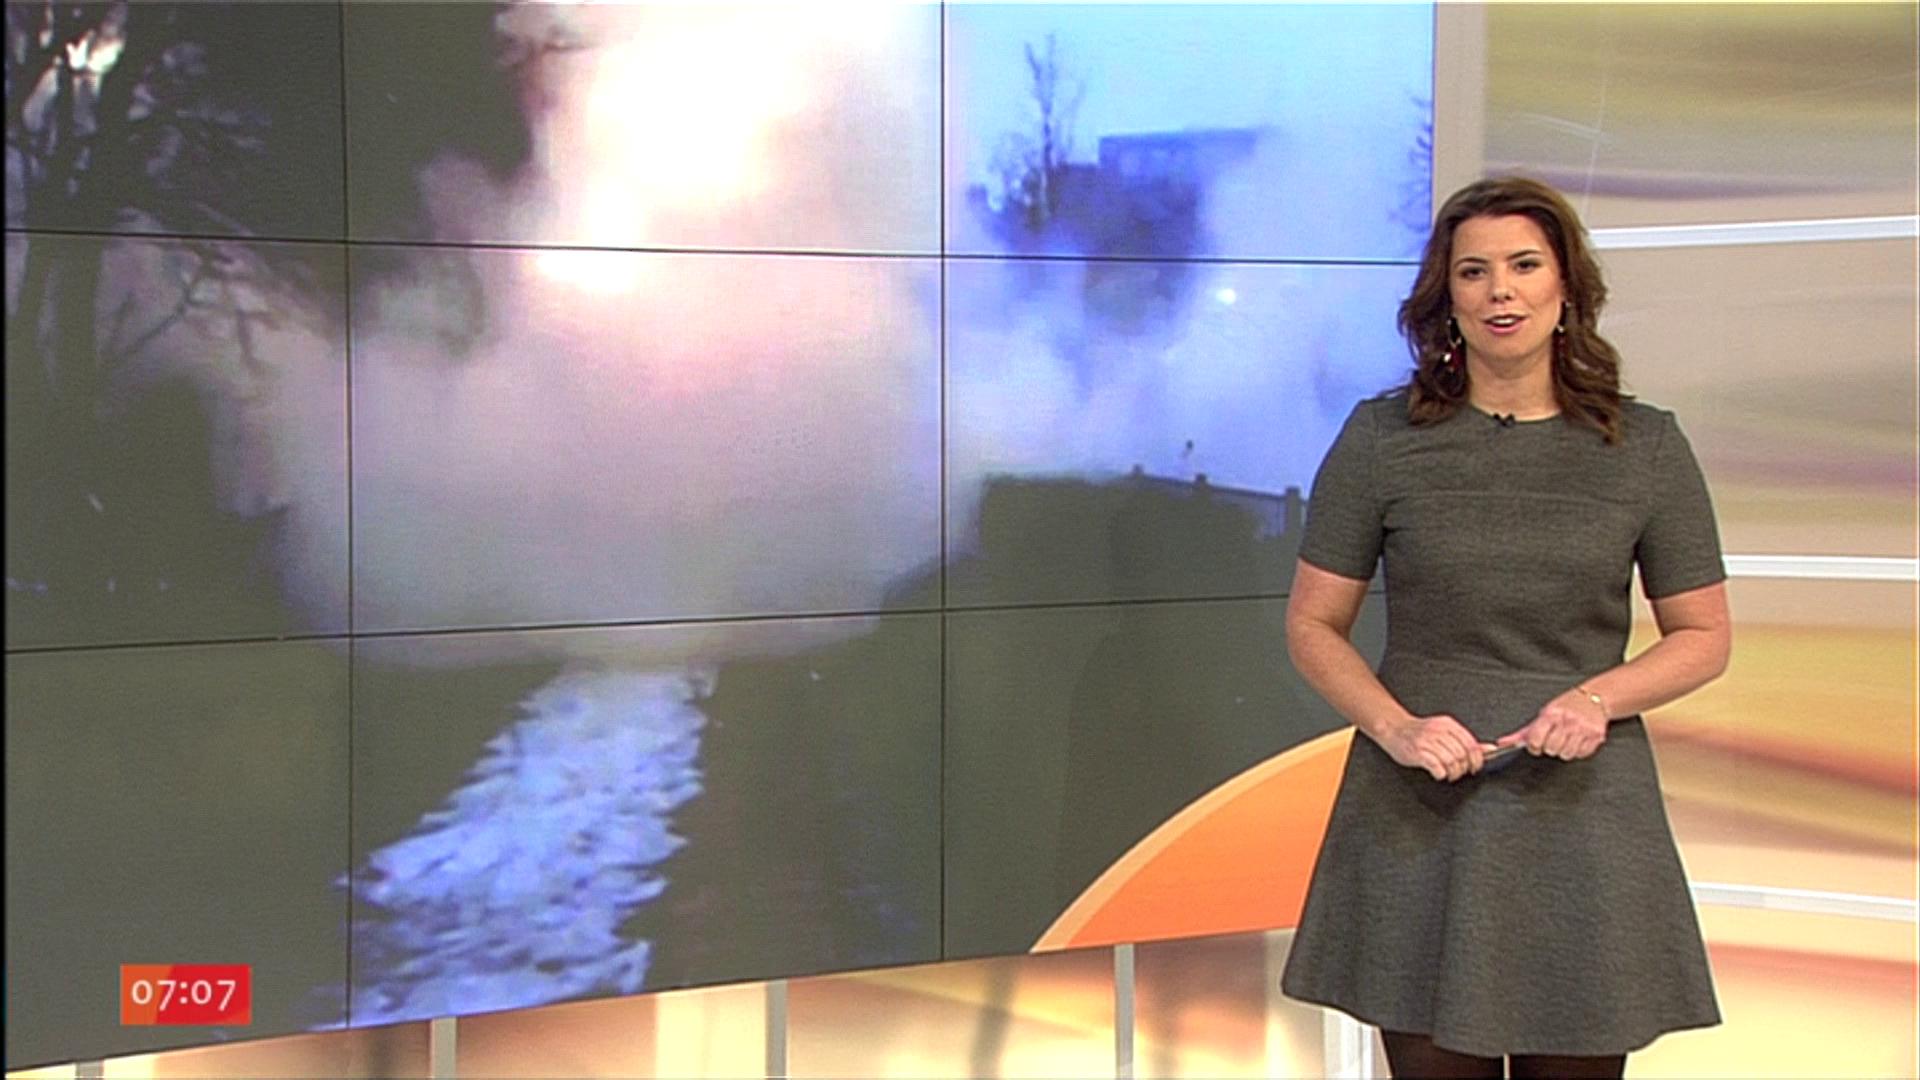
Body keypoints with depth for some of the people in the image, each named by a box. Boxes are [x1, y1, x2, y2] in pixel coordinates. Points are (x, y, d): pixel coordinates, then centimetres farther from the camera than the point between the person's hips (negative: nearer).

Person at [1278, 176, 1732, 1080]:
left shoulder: (1645, 447, 3)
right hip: (1419, 811, 0)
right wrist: (1396, 727, -14)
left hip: (1582, 806, 1)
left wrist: (1599, 697, -11)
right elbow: (1312, 625, 3)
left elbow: (1704, 637, 8)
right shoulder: (1382, 439, 0)